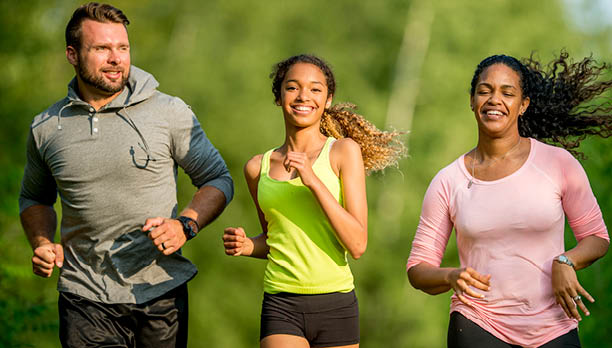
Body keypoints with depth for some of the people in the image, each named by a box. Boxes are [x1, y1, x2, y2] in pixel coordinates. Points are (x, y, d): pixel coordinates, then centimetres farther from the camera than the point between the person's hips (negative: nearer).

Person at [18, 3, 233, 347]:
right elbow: (35, 198, 21)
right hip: (86, 300, 1)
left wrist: (185, 225, -13)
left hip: (161, 292, 0)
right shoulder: (46, 128, 4)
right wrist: (42, 244, 2)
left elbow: (219, 179, 4)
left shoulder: (170, 112, -3)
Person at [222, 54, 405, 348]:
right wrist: (246, 246, 2)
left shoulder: (344, 151, -1)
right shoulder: (258, 167, 8)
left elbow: (357, 245, -9)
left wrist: (313, 181, -15)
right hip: (281, 305, 1)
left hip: (335, 305, -1)